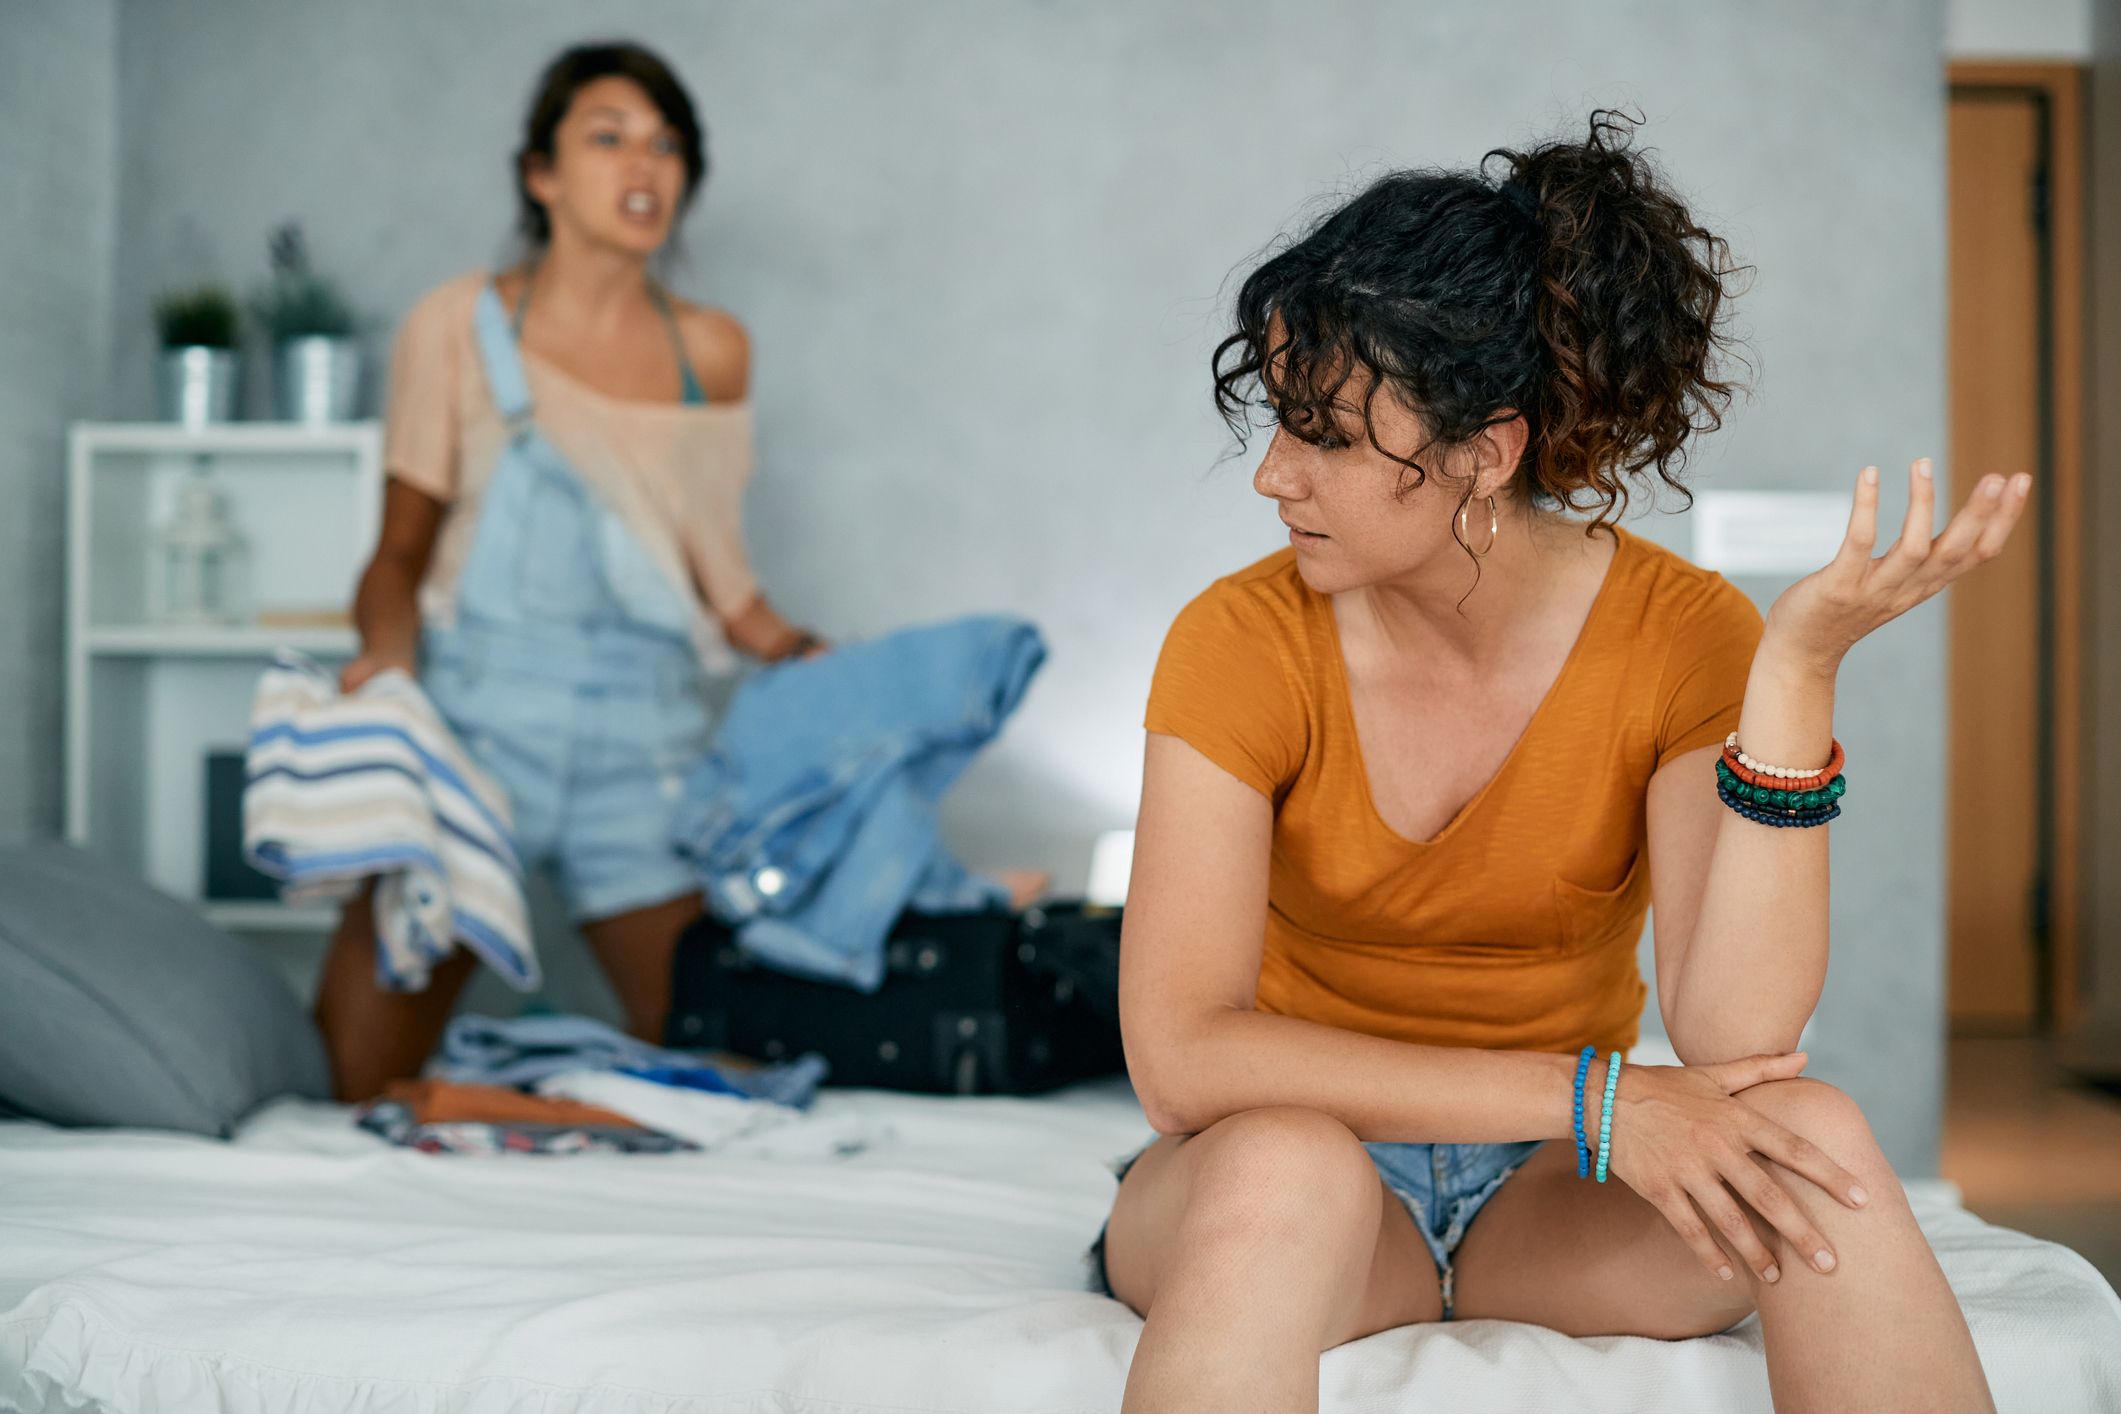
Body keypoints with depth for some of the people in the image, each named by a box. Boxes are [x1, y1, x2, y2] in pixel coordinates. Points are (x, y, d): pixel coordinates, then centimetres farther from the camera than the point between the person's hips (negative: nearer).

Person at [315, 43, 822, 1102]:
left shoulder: (710, 353, 10)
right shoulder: (458, 329, 3)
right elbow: (402, 551, 5)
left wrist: (806, 657, 1)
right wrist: (385, 650, -15)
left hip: (645, 743, 2)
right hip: (473, 721, -2)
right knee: (363, 1083, -4)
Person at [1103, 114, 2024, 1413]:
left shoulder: (1683, 637, -11)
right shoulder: (1243, 642, -14)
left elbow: (1733, 1038, -23)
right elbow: (1181, 1058, -25)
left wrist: (1798, 669, -31)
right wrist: (1593, 1097, -28)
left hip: (1556, 1199, 2)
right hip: (1293, 1173, -2)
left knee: (1815, 1138, -28)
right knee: (1283, 1166, -37)